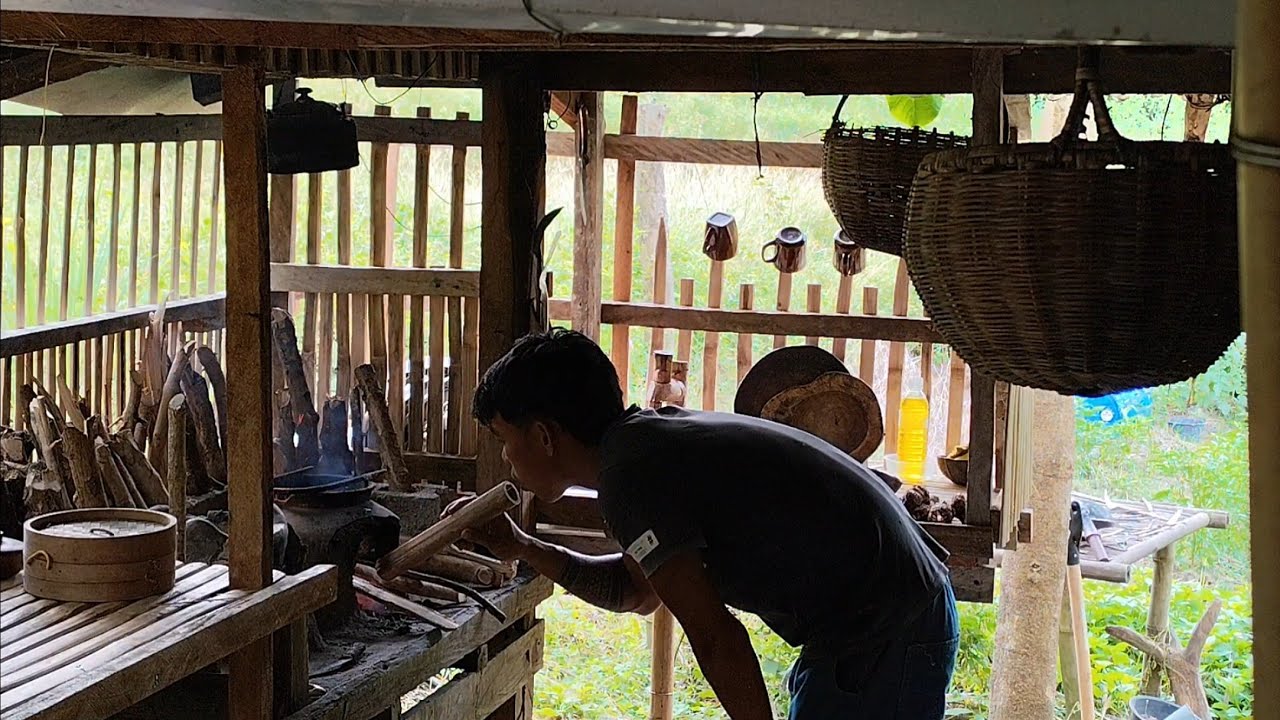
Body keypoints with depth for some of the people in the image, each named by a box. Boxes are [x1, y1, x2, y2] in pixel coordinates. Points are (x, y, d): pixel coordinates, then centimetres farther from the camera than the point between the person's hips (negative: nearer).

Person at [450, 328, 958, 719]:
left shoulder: (629, 474, -18)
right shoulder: (653, 436, 12)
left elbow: (712, 636, -20)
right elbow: (635, 592, 23)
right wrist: (523, 549, 17)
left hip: (882, 637, -10)